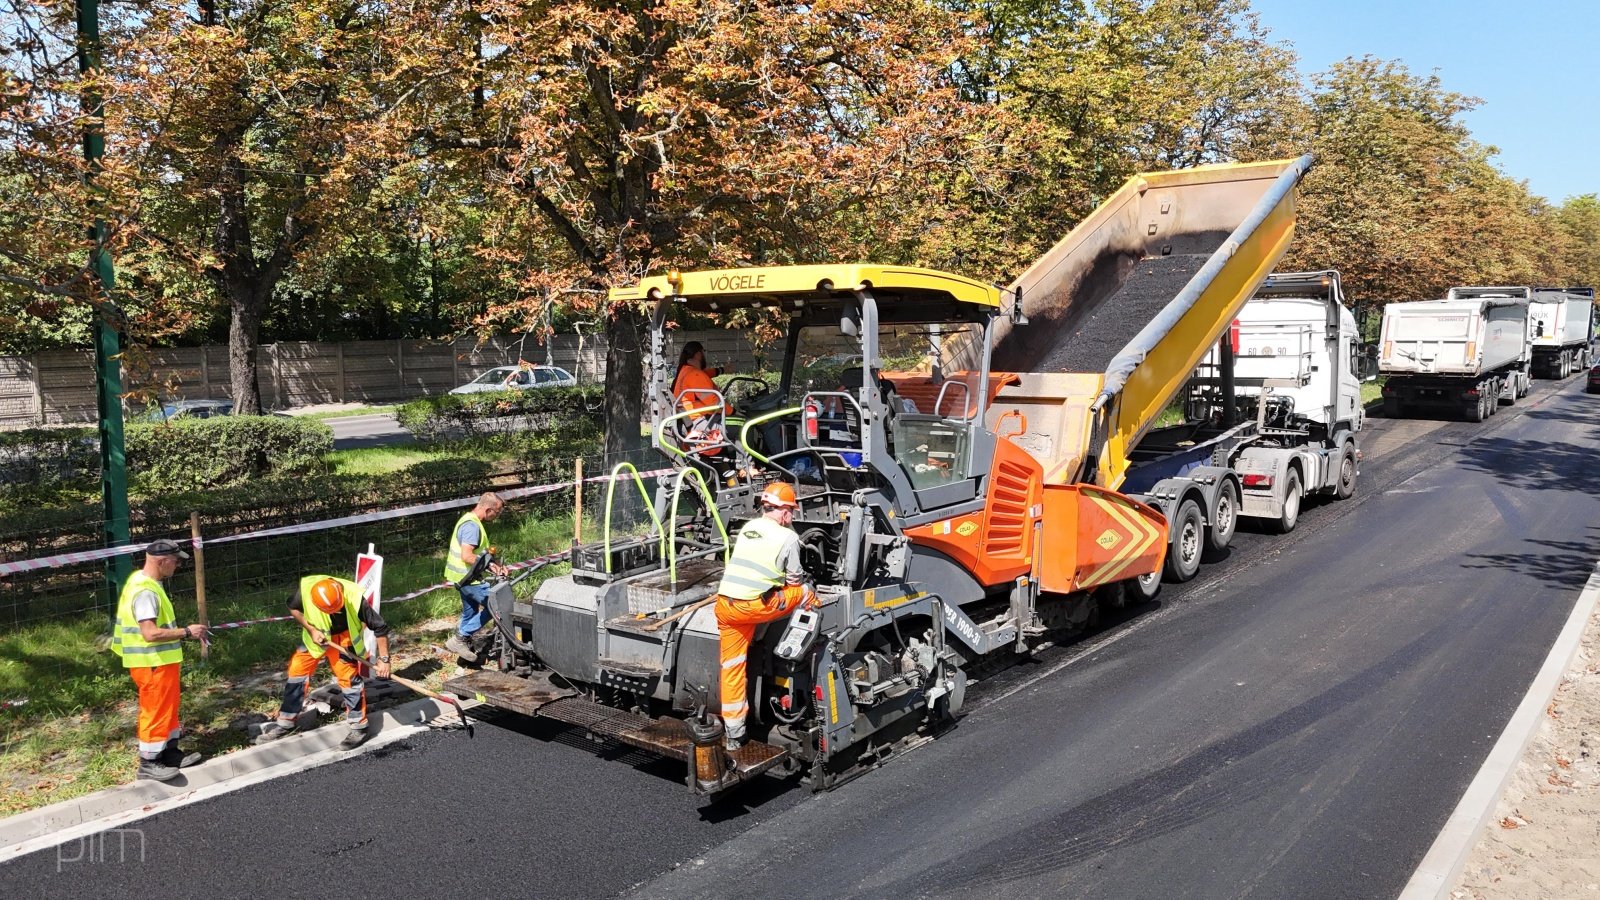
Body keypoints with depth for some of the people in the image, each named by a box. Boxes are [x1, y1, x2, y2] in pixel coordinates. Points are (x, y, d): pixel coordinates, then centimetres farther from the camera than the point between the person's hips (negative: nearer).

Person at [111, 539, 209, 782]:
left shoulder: (144, 581, 10)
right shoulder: (146, 591, -24)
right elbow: (150, 633, -29)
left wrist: (181, 632, 14)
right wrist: (186, 632, -21)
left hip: (159, 661, 10)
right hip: (152, 664, -10)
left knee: (167, 708, 19)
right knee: (156, 711, 0)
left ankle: (169, 751, 29)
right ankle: (148, 764, 9)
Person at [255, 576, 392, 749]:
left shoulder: (354, 598, -37)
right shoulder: (306, 589, -32)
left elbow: (380, 627, -27)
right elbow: (293, 607, -6)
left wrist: (384, 659, -28)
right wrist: (311, 629, -16)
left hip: (344, 637, -3)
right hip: (316, 635, 3)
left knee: (349, 678, -8)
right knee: (297, 671, 5)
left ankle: (359, 728, 8)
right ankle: (285, 724, 22)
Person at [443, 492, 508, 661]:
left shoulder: (470, 521, 12)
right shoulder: (472, 525, -22)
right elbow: (467, 556, -30)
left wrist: (495, 564, 8)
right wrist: (489, 565, -18)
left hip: (464, 576, 10)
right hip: (467, 577, -10)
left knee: (470, 612, 20)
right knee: (494, 605, -6)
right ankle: (460, 638, -2)